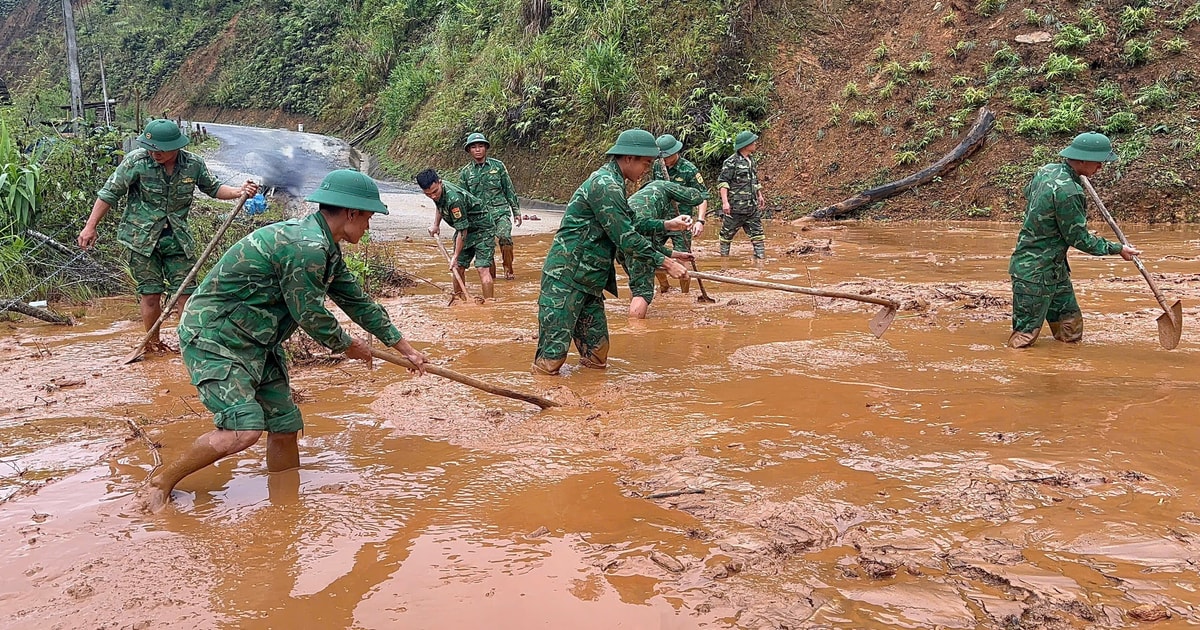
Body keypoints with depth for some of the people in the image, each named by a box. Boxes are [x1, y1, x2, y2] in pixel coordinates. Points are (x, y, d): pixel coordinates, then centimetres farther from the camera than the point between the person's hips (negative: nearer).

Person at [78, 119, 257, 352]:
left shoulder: (194, 164, -7)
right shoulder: (136, 161, -14)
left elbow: (213, 188, 11)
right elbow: (110, 193, -6)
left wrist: (238, 192, -9)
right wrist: (90, 227, -5)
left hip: (177, 237, 2)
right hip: (141, 237, -2)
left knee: (187, 290, 1)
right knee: (151, 292, 2)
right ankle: (152, 342, 20)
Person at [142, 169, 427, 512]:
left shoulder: (325, 249, 9)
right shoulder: (306, 247, -25)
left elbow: (358, 301, 18)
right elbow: (311, 316, -18)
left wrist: (406, 349, 22)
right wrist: (349, 346, 2)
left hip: (255, 343, 10)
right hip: (213, 336, -10)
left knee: (285, 426, 8)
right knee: (244, 429, -21)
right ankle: (162, 481, -1)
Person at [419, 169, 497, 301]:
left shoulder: (454, 199, -35)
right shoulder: (438, 194, -8)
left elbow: (462, 231, -29)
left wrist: (455, 256, -23)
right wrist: (436, 225, 11)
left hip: (482, 229, -9)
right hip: (465, 229, 9)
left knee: (482, 268, -18)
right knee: (458, 267, 7)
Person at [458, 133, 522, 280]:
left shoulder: (498, 166, 5)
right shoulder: (465, 173, 7)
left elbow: (509, 190, 10)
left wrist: (516, 211, 9)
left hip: (500, 212, -1)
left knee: (505, 237, -22)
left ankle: (508, 270, -5)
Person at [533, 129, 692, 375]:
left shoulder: (611, 182, 16)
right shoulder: (605, 185, -17)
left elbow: (631, 225, 27)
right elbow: (626, 239, -19)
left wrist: (666, 225, 21)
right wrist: (664, 262, -11)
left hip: (587, 281, 10)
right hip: (565, 279, -10)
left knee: (597, 355, 10)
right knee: (553, 354, -9)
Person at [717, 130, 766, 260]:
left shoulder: (751, 161, 15)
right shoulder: (731, 162, -10)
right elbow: (722, 182, -14)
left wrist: (760, 195, 26)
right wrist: (725, 202, -22)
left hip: (752, 208, 7)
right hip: (735, 207, -7)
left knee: (757, 233, 2)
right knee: (727, 234, 5)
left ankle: (761, 257, 3)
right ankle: (724, 257, 18)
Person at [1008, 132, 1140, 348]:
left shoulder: (1046, 170, 3)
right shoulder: (1067, 191, -25)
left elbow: (1028, 192, 27)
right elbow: (1079, 239, -16)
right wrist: (1117, 249, -5)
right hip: (1034, 274, -10)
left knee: (1071, 333, 13)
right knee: (1024, 339, -5)